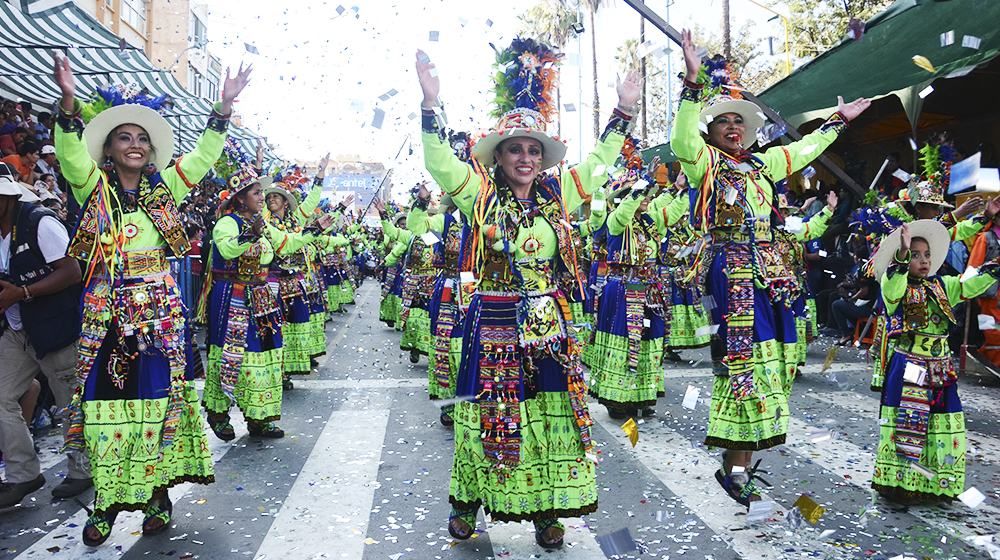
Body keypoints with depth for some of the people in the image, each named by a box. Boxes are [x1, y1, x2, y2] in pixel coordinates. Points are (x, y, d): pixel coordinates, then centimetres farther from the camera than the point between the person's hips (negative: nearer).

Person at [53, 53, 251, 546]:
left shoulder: (163, 187, 11)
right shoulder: (93, 187, 6)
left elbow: (203, 156, 4)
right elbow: (71, 153, -11)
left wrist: (224, 106, -5)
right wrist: (69, 102, -27)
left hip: (159, 309, 1)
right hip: (106, 311, -1)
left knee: (159, 398, 3)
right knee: (105, 401, 0)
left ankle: (157, 493, 15)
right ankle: (106, 504, 12)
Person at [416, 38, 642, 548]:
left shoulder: (557, 196, 9)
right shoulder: (481, 195, -1)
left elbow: (597, 163, 16)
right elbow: (439, 163, -11)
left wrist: (624, 111, 14)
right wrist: (431, 103, -18)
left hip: (549, 326, 4)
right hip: (494, 327, -3)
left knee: (552, 414, 6)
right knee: (491, 416, 3)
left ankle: (546, 510, 21)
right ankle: (467, 502, 23)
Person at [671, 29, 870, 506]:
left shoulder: (762, 165, 19)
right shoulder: (704, 163, -2)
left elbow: (804, 150, 36)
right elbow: (682, 141, -23)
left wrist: (838, 121, 42)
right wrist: (695, 83, -31)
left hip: (768, 275, 8)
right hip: (731, 274, -7)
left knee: (764, 362, 9)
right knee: (743, 362, -11)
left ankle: (738, 454, 21)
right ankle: (736, 469, -4)